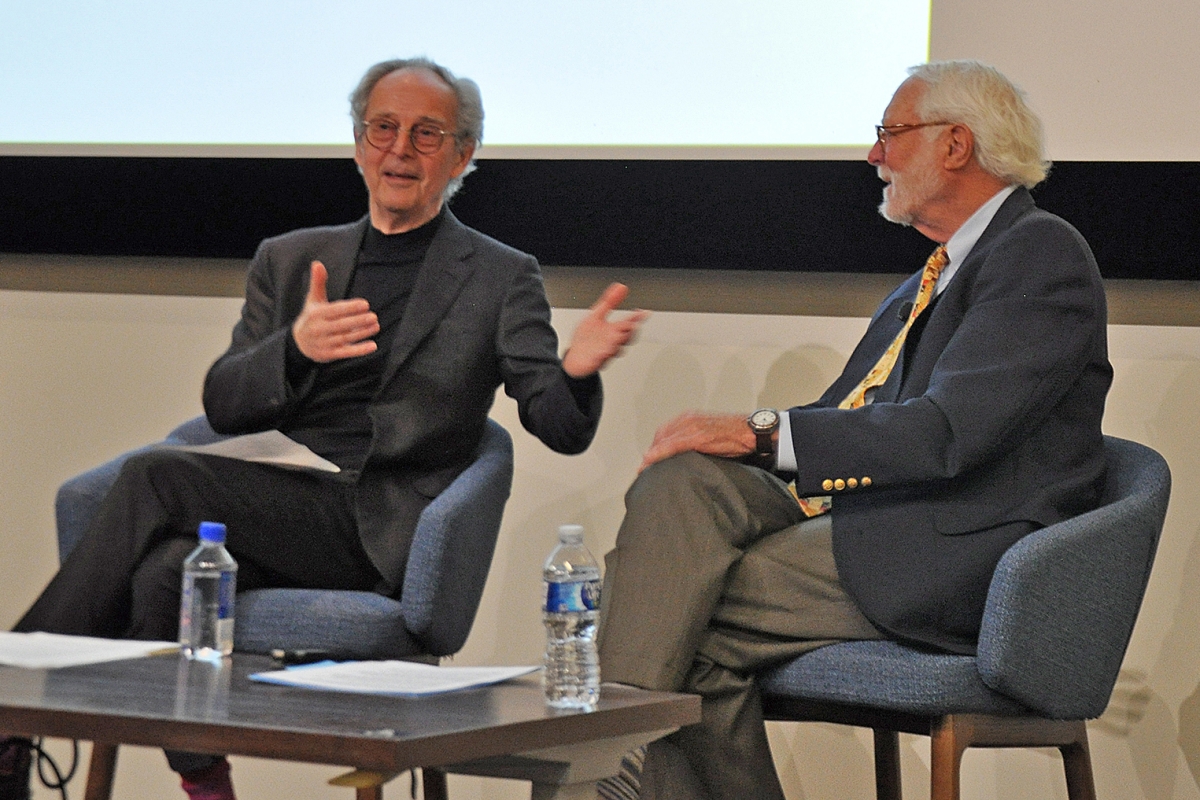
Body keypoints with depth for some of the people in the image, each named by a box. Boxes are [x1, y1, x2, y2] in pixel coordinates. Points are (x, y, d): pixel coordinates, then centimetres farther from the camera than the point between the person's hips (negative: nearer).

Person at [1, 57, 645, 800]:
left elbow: (562, 429, 1)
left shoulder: (501, 278, 11)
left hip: (381, 535, -4)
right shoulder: (289, 259, 20)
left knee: (157, 476, -26)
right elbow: (223, 406, 10)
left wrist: (576, 371, -24)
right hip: (275, 505, 4)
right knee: (169, 568, -32)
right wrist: (296, 348, -13)